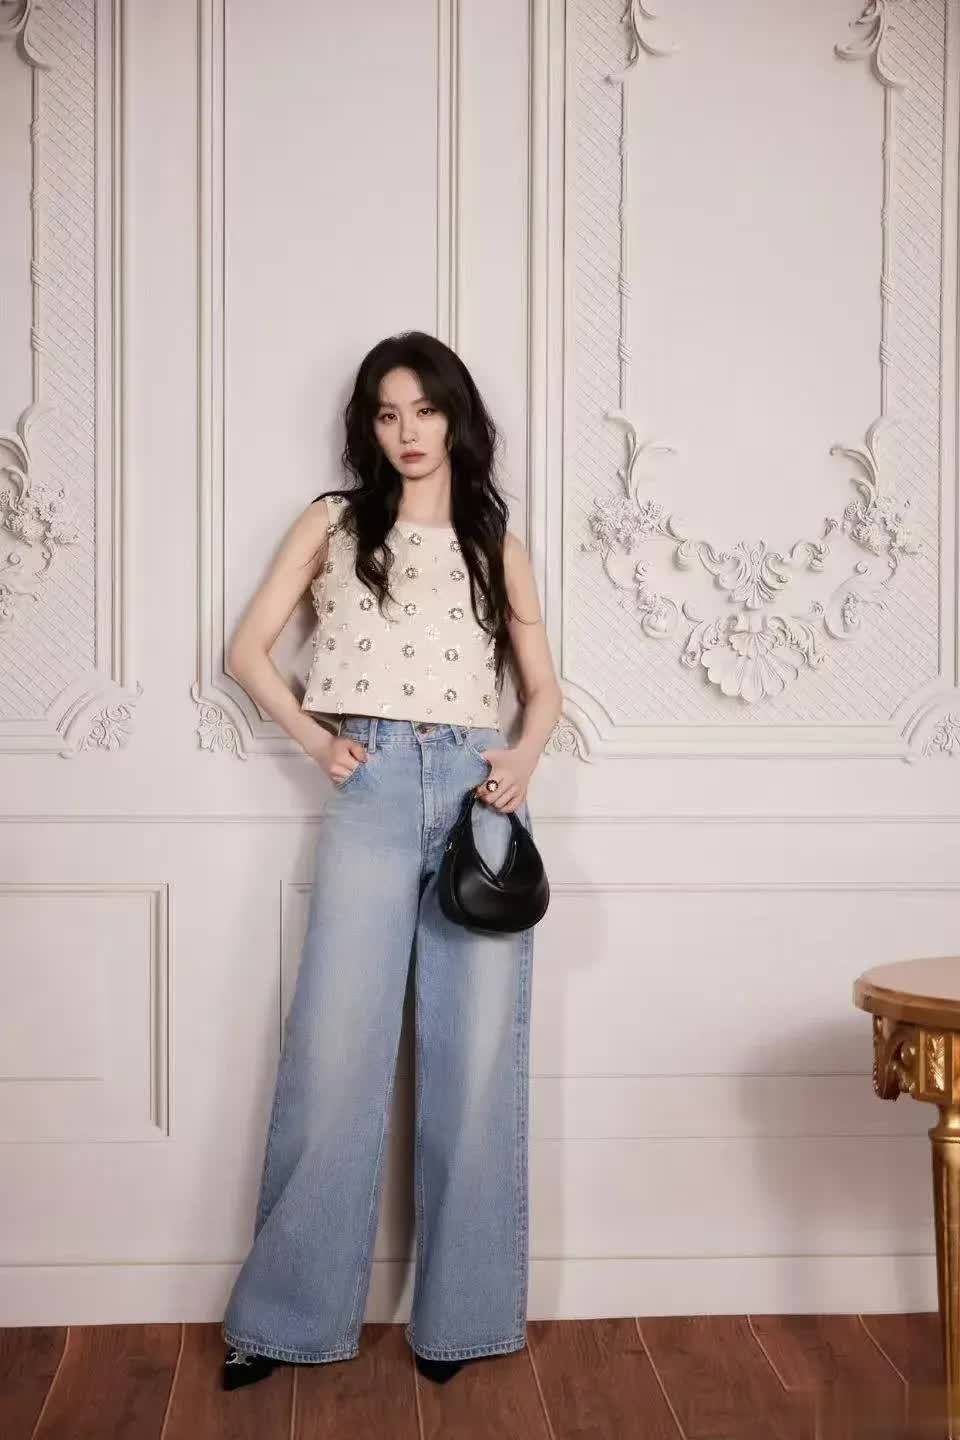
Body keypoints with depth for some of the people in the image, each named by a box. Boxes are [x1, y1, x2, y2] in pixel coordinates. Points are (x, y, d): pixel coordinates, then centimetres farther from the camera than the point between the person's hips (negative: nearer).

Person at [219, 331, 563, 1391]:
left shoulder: (497, 547, 16)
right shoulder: (334, 524, 13)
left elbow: (542, 687, 20)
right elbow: (248, 650, 12)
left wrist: (524, 758, 0)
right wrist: (313, 738, -2)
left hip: (478, 790, 2)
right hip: (373, 790, -1)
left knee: (476, 1057, 2)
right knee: (334, 1052, -4)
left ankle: (459, 1311, 13)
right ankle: (288, 1315, 7)